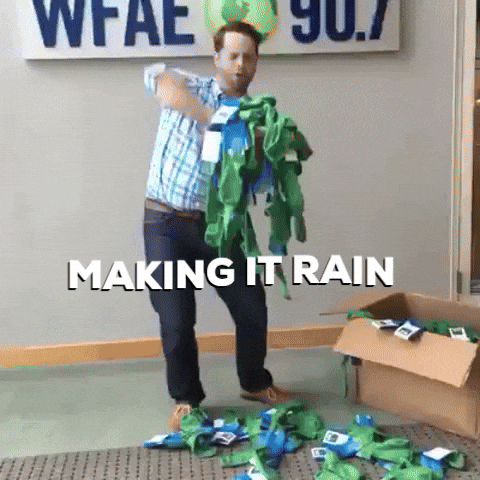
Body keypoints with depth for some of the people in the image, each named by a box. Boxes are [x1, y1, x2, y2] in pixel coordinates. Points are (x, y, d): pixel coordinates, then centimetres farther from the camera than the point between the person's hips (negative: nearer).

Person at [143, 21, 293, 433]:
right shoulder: (190, 89, -3)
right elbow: (157, 77, -28)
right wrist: (208, 116, -36)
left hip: (216, 224, 4)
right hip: (167, 223, -3)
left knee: (252, 307, 8)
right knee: (176, 320, 1)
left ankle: (255, 382, 33)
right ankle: (186, 398, 23)